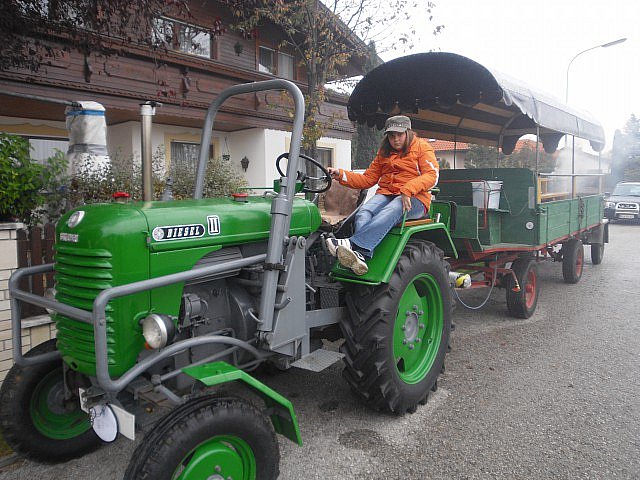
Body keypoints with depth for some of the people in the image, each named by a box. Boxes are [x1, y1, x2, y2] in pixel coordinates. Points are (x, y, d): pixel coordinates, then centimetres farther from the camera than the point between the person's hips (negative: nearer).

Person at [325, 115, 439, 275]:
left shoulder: (421, 146, 10)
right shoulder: (384, 152, 26)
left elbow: (432, 175, -4)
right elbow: (368, 179, 19)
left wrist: (407, 190, -21)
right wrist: (341, 175, 4)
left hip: (414, 199, -4)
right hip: (386, 194, 4)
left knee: (389, 212, -38)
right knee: (363, 213, -30)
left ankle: (353, 244, -56)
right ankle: (361, 256, -54)